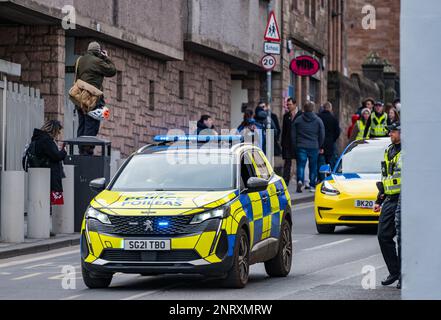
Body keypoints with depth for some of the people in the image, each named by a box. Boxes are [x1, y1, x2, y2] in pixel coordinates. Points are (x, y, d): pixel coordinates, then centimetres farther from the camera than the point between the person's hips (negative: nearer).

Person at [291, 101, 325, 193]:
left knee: (301, 165, -1)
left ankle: (300, 180, -25)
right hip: (314, 147, 0)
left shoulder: (298, 120, 2)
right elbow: (322, 135, 3)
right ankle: (312, 186, 13)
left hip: (301, 147, 0)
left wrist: (294, 146, 13)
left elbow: (293, 134, 4)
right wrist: (320, 147, 16)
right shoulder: (318, 120, 1)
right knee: (313, 166, 10)